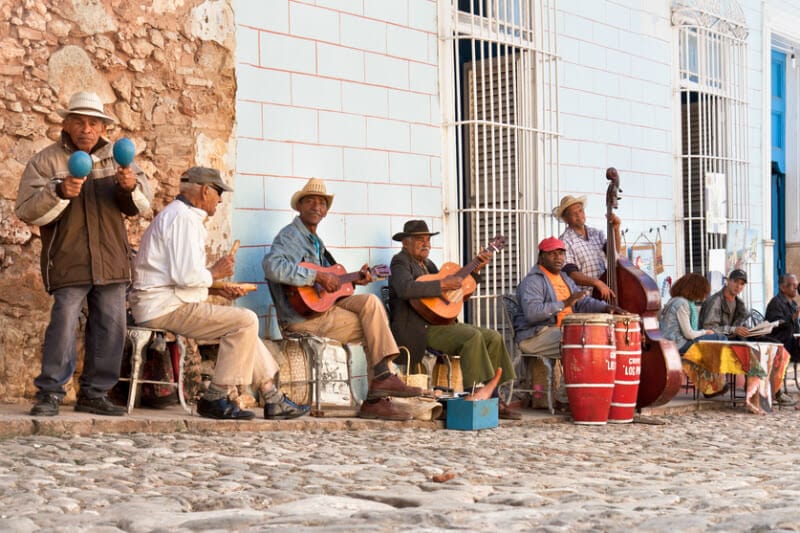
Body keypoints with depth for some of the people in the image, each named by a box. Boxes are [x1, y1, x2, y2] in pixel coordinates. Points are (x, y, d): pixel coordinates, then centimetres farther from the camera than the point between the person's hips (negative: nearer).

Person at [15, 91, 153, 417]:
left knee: (111, 327, 4)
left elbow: (142, 205, 6)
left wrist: (131, 187, -17)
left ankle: (94, 393, 15)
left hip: (111, 261, 4)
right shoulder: (46, 161, 2)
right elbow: (27, 211, -6)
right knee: (64, 324, -12)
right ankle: (50, 393, -3)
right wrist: (59, 192, -23)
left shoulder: (117, 158, 11)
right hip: (68, 261, -4)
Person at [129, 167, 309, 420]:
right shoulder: (183, 218, -14)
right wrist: (214, 273, -6)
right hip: (166, 307, -11)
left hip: (160, 306, 11)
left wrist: (216, 289, 15)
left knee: (243, 324, 15)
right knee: (245, 321, -16)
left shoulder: (179, 215, 21)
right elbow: (185, 276, -25)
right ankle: (216, 398, -10)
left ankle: (273, 399, 14)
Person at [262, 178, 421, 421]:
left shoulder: (314, 241, 21)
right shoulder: (290, 236, -9)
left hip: (322, 306, 8)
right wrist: (317, 276, -26)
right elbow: (271, 266, -28)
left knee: (370, 302, -9)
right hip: (302, 317, -8)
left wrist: (353, 280, 8)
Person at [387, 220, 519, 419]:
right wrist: (441, 285, -26)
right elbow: (405, 288, -27)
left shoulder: (427, 264, 23)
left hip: (439, 323, 9)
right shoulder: (401, 262, -5)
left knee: (493, 337, -2)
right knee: (473, 337, -28)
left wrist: (475, 270, 13)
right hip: (417, 330, -9)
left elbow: (455, 287, 25)